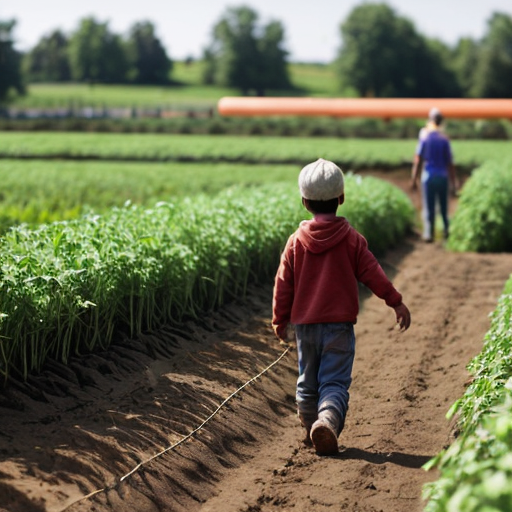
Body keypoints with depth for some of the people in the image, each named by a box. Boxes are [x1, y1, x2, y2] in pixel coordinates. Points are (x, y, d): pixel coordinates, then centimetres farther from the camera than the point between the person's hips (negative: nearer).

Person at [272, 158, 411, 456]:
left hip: (305, 323, 2)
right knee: (335, 381, -5)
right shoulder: (352, 239, -4)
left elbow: (283, 284, 4)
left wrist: (280, 320, 14)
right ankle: (328, 421, -30)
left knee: (308, 381, 17)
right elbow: (372, 273, -3)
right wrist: (396, 302, 5)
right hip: (340, 323, -2)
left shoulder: (296, 242, 1)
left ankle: (312, 430, 25)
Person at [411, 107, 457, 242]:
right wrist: (453, 183, 5)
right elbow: (450, 163, -1)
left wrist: (414, 178, 0)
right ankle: (447, 230, 10)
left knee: (428, 207, 2)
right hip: (443, 176, 2)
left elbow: (418, 160, -5)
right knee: (443, 206, 14)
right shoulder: (444, 138, 0)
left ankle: (429, 233, -1)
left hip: (428, 175, -2)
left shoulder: (424, 135, -4)